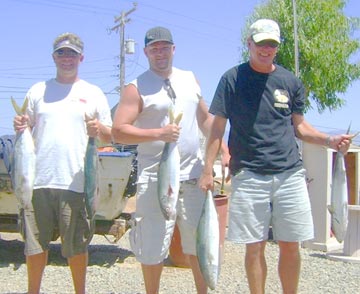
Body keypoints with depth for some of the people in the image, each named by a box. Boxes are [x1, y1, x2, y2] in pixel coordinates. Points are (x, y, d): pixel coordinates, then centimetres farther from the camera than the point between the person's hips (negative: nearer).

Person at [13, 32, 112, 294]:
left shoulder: (93, 93, 8)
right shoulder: (38, 91, 13)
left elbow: (111, 137, 9)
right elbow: (27, 131, 16)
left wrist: (99, 129, -13)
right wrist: (20, 126, -6)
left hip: (76, 182, -2)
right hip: (39, 179, 2)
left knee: (77, 245, 5)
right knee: (35, 243, 9)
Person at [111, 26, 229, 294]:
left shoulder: (189, 79, 12)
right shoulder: (137, 88, -5)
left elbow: (205, 118, 19)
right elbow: (118, 132, -12)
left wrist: (224, 151, 10)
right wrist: (158, 133, -22)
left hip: (194, 176, 4)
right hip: (156, 179, -4)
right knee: (153, 249, 5)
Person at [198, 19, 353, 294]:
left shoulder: (290, 81, 10)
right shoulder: (232, 79, 2)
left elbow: (299, 125, 15)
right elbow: (218, 127, 2)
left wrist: (329, 140, -2)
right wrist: (208, 170, -6)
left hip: (290, 175, 2)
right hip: (248, 175, -2)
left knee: (291, 245, 6)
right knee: (255, 247, 3)